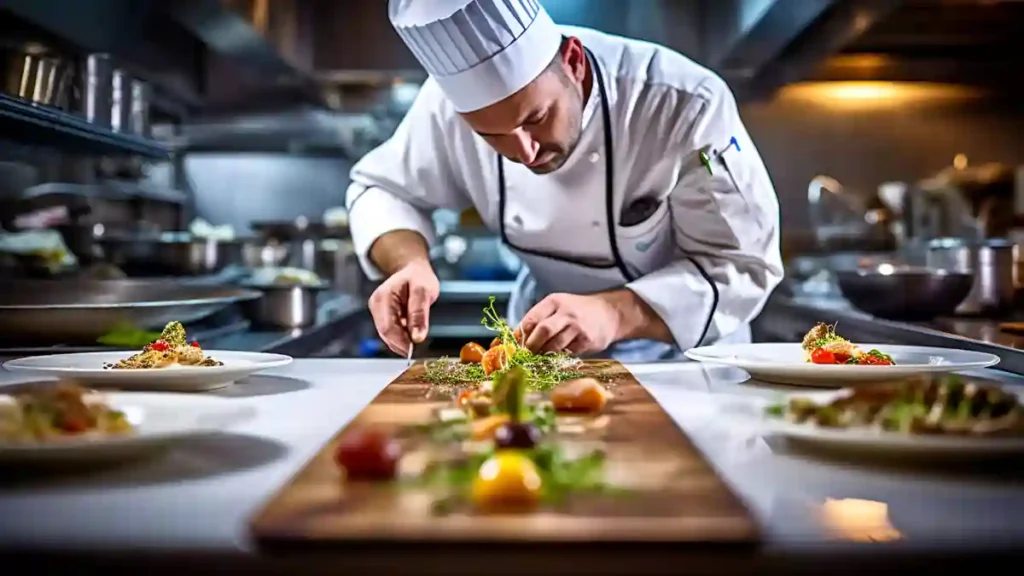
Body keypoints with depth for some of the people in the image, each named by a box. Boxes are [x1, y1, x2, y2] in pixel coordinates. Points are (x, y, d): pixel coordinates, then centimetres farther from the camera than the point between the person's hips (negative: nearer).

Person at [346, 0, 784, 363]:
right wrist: (410, 263, -21)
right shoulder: (451, 99, -17)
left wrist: (615, 313, -37)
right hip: (543, 346, 2)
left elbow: (744, 265, -21)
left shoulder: (685, 105, -26)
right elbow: (383, 189, 0)